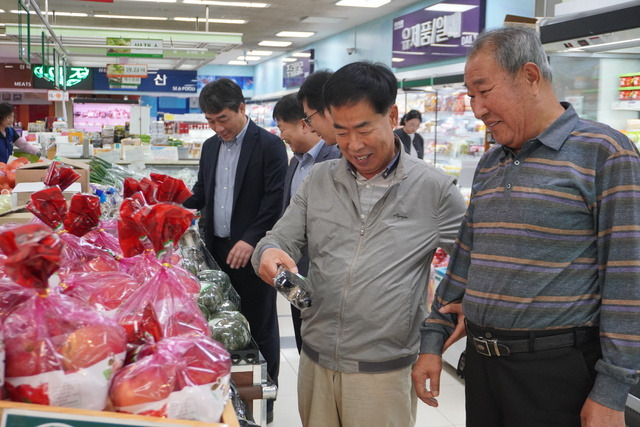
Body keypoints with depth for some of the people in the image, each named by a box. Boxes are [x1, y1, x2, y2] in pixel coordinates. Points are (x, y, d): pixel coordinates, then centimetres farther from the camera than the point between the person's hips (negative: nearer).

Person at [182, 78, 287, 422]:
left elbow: (275, 200, -14)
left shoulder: (269, 145, -9)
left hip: (252, 252, -6)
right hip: (217, 249, 6)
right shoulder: (210, 146, 12)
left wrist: (251, 241, -20)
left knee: (259, 326, 6)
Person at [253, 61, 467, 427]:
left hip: (384, 372, -3)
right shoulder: (320, 180, 6)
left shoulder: (434, 188, -5)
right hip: (316, 362, 4)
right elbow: (280, 241, 6)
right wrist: (269, 254, -16)